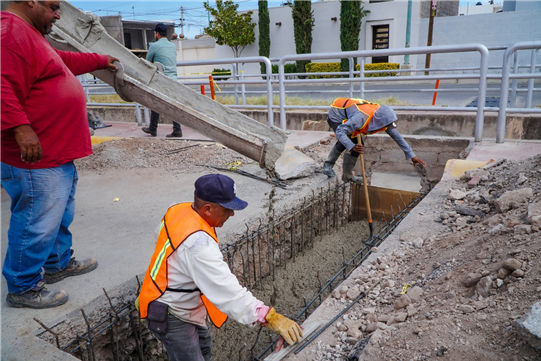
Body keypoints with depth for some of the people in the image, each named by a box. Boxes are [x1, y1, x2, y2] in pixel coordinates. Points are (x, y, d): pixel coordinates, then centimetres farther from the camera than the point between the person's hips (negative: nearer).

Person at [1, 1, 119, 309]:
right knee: (38, 223, -1)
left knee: (62, 214, 23)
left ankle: (59, 263, 40)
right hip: (36, 157, -12)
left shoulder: (31, 34, 19)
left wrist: (100, 61, 44)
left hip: (58, 152, 12)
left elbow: (65, 60, 36)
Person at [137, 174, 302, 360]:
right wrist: (271, 317, -42)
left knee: (202, 344, 29)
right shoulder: (198, 243, -38)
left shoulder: (179, 209, -11)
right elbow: (229, 291, -41)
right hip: (170, 316, -10)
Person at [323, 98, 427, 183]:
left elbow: (397, 137, -9)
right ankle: (328, 165, -3)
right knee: (343, 142, -25)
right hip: (335, 114, -7)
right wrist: (352, 146, -60)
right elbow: (340, 131, -45)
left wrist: (412, 156, -10)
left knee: (357, 144, 1)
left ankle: (347, 175, 13)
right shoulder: (362, 118, -43)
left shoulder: (383, 119, -19)